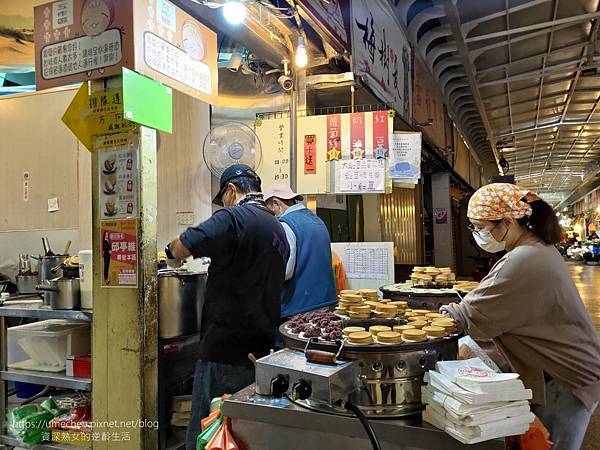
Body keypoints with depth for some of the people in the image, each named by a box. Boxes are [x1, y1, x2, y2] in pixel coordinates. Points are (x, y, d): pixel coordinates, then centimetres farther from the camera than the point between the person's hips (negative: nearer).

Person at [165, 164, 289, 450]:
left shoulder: (233, 218, -11)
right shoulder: (277, 228, 14)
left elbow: (181, 246, -20)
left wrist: (174, 256, 2)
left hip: (226, 347, -8)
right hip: (261, 347, 8)